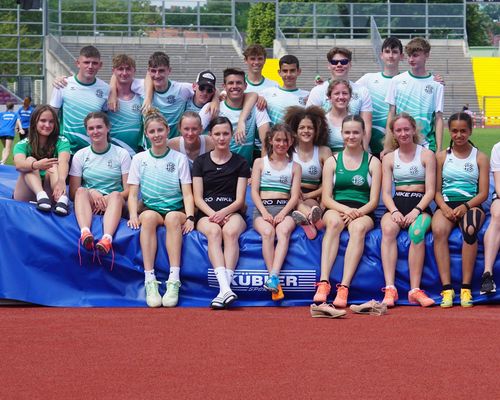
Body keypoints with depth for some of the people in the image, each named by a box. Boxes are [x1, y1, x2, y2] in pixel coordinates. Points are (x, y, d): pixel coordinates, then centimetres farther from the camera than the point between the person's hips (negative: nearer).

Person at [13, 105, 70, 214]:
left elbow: (63, 162, -21)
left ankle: (61, 198, -53)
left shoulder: (61, 142, 1)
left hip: (51, 194, 0)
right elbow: (19, 164, -23)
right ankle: (41, 196, -50)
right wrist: (36, 165, -46)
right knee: (30, 160, -21)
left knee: (53, 166, -23)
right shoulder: (23, 144, 0)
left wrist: (61, 180, -45)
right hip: (25, 197, 0)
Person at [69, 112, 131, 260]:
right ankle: (85, 232, -59)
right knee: (82, 191, -31)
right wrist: (91, 193, -16)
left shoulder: (121, 154, 7)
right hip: (89, 203, 1)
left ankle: (107, 238, -61)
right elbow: (73, 192, 5)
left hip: (114, 203, -1)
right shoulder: (80, 155, 10)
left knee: (115, 195, -35)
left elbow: (128, 190, 1)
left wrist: (107, 199, -18)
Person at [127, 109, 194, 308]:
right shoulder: (139, 159, 13)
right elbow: (133, 194, 6)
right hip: (149, 208, 1)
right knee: (149, 217, -36)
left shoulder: (180, 159, 11)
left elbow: (187, 194, 3)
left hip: (175, 209, -1)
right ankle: (150, 281, -43)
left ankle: (174, 282, -46)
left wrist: (190, 217, -15)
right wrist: (133, 215, -13)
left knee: (173, 217, -37)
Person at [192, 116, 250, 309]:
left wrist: (224, 212, -15)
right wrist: (213, 215, -11)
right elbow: (198, 198, 7)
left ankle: (225, 289, -49)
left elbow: (239, 199, 5)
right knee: (214, 231, -36)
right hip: (206, 213, 0)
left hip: (232, 212, 0)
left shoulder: (240, 163, 13)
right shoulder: (201, 162, 15)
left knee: (230, 231, -36)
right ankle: (226, 289, -53)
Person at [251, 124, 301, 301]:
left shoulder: (295, 167, 19)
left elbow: (294, 196, 8)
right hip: (263, 208, -1)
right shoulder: (260, 163, 18)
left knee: (283, 231, -35)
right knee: (267, 231, -35)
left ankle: (274, 276, -52)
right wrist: (264, 212, -10)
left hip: (285, 209, 1)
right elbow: (254, 191, 7)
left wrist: (282, 214, -11)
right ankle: (276, 285, -44)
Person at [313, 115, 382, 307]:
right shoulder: (332, 161, 15)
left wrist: (356, 213, -16)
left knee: (358, 227, -37)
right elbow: (326, 198, 5)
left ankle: (344, 288, -47)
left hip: (363, 213, 0)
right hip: (336, 209, 1)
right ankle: (323, 283, -48)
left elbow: (373, 201, 4)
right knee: (334, 221, -37)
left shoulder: (372, 162, 12)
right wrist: (345, 209, -15)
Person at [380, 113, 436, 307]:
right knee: (388, 230, -34)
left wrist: (416, 211, -17)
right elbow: (386, 192, 7)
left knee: (417, 232, -36)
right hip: (396, 205, 2)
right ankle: (390, 289, -41)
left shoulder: (426, 155, 8)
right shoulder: (389, 158, 15)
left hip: (420, 206, -2)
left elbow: (430, 191, 1)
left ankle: (415, 290, -36)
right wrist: (394, 211, -14)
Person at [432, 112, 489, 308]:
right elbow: (436, 190, 10)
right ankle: (447, 288, -36)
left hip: (471, 205, -1)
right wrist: (444, 207, -11)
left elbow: (483, 193, 3)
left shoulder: (480, 158, 11)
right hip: (447, 205, 1)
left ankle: (466, 288, -33)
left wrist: (465, 207, -14)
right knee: (438, 231, -34)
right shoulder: (442, 157, 14)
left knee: (470, 230, -37)